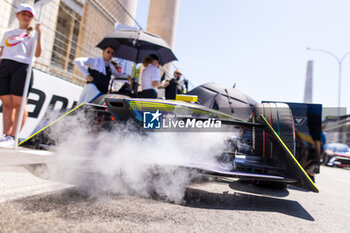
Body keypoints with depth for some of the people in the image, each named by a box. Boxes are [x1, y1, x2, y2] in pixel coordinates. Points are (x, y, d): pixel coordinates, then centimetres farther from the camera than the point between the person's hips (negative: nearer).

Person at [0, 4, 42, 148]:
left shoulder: (32, 34, 16)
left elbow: (37, 54, 0)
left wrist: (39, 34, -6)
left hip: (22, 66, -4)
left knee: (18, 103, -11)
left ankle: (12, 137, -15)